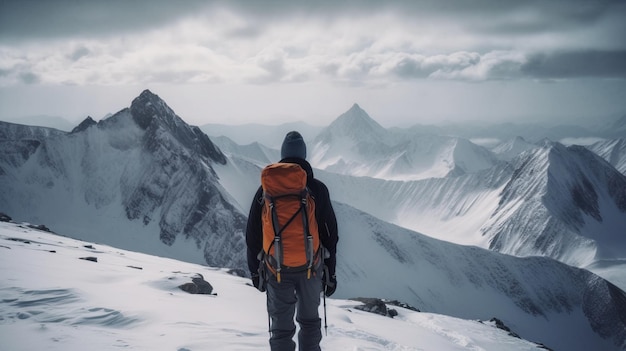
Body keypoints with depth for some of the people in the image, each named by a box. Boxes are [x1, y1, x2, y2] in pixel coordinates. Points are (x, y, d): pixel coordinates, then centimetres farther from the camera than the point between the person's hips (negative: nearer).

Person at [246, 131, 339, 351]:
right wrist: (330, 272, 7)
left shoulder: (266, 190, -4)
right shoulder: (317, 189, -6)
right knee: (309, 320, 20)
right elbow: (330, 234, -3)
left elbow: (253, 235, 1)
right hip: (311, 268, 0)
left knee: (281, 328, 9)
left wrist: (254, 270, 13)